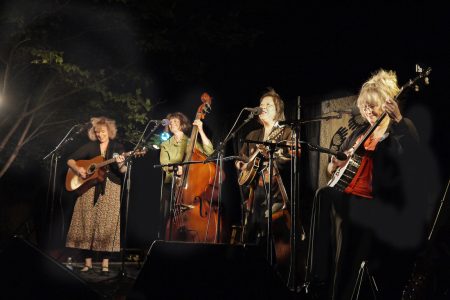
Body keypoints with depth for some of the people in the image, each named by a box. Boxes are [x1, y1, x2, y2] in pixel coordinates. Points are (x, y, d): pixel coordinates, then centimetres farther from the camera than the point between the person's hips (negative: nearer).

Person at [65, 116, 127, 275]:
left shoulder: (117, 147, 6)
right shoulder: (90, 146, 10)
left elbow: (123, 171, -1)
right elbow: (70, 160, 10)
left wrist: (121, 164, -23)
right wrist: (78, 169, -10)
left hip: (110, 190, -2)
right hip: (89, 188, 2)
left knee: (106, 226, -8)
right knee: (87, 225, -3)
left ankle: (105, 264, -3)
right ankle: (88, 263, 3)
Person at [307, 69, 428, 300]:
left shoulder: (401, 130, 3)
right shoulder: (359, 133, 20)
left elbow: (410, 155, -22)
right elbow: (331, 169, 25)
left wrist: (398, 119, -32)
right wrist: (336, 164, 2)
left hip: (383, 204, -6)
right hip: (352, 195, 6)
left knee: (346, 211, -33)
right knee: (324, 196, -24)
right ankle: (321, 279, -22)